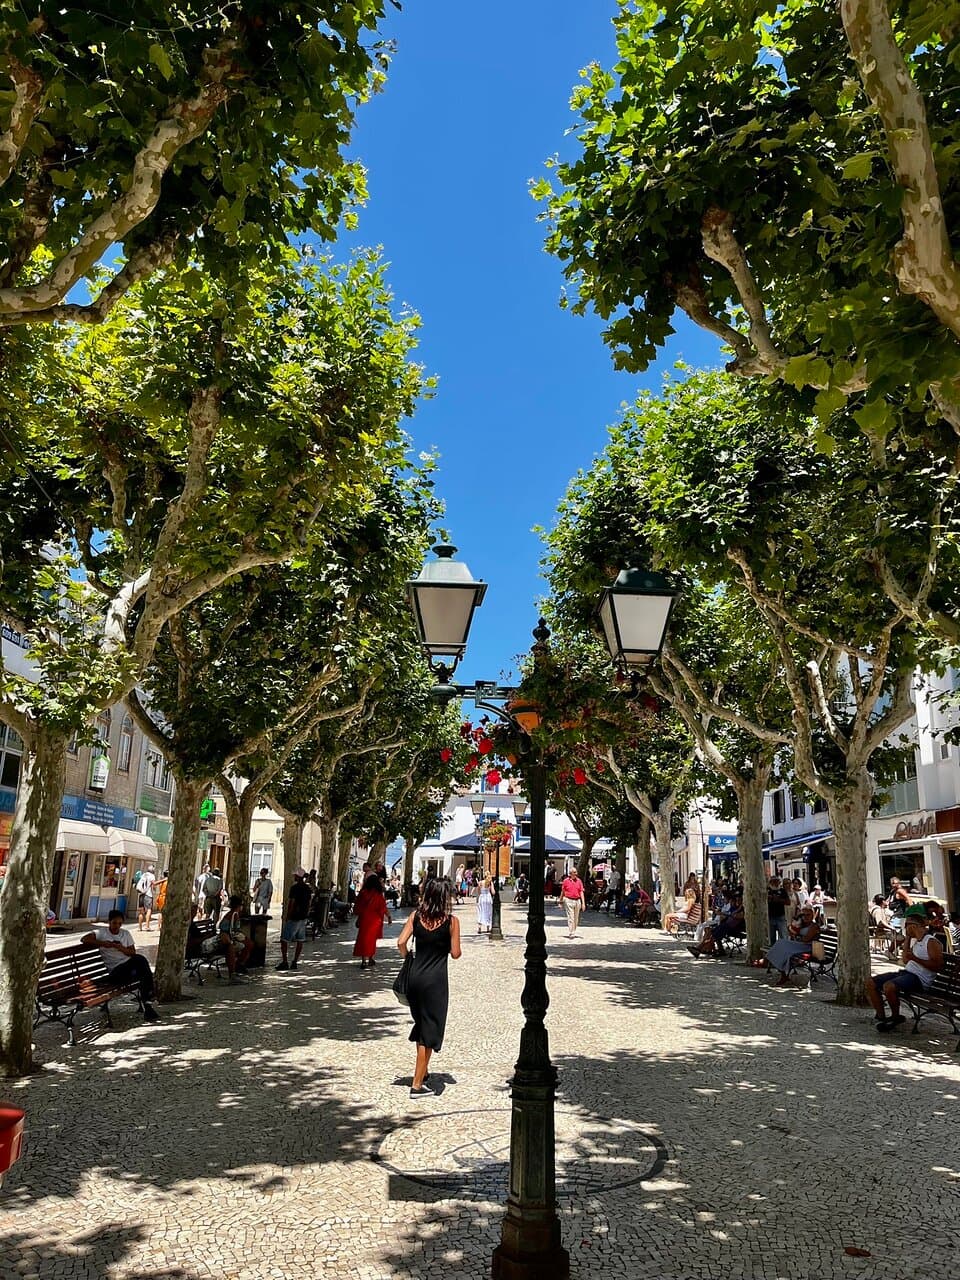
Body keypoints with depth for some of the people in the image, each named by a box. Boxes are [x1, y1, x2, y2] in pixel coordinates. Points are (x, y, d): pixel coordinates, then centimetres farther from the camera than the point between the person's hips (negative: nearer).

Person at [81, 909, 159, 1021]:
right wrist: (103, 943, -15)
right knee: (140, 960, -33)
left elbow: (133, 952, 12)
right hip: (115, 972, -5)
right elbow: (84, 939, -9)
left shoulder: (126, 933, 20)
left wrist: (119, 947, -6)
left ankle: (147, 1006, -28)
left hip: (130, 967, 5)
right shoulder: (102, 932, 7)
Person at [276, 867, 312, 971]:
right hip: (303, 917, 8)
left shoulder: (295, 887, -15)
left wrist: (288, 916, -6)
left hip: (294, 918, -8)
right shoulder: (308, 888, 7)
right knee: (300, 940, 9)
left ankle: (284, 962, -5)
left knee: (284, 939, -1)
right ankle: (295, 962, 11)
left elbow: (291, 903, -15)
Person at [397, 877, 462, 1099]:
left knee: (421, 1024, 23)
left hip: (415, 977, 4)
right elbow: (455, 953, -6)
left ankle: (422, 1070, 34)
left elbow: (401, 943, -7)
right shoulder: (451, 921, -8)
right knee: (430, 1029, 5)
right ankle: (417, 1085, 8)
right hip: (436, 980, -4)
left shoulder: (416, 916, 0)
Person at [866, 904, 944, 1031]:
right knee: (871, 982, -1)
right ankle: (881, 1017, -3)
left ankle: (896, 1017, -10)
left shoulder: (931, 942, -9)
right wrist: (907, 938, 23)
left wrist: (915, 959, -24)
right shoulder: (916, 941, 21)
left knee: (889, 986, -35)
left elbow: (938, 966, -18)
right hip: (905, 973, 10)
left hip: (918, 978, -10)